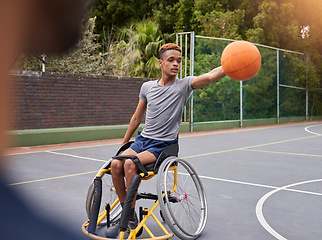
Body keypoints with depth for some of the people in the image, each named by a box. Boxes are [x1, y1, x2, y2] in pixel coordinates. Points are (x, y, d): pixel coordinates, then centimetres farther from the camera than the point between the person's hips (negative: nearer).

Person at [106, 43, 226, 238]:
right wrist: (123, 144, 21)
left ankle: (131, 221, -12)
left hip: (165, 144, -5)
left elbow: (211, 76, -23)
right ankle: (127, 213, -2)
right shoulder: (147, 87, 9)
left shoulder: (184, 85, -4)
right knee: (116, 164, -19)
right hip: (143, 139, 5)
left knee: (130, 164, -27)